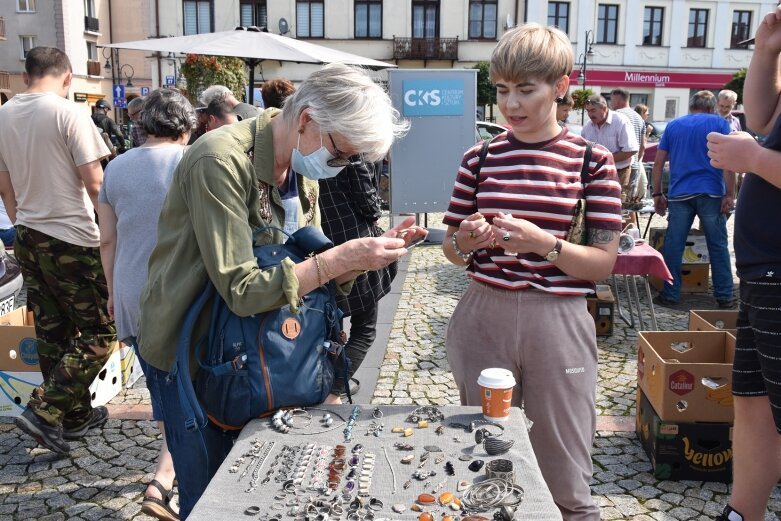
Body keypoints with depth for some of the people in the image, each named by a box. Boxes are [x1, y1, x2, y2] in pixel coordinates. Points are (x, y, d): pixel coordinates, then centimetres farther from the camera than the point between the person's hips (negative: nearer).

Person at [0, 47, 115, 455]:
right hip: (72, 241, -7)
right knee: (100, 332, 4)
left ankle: (75, 415, 26)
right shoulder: (68, 113, -14)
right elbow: (95, 183, -15)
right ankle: (44, 411, -2)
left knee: (53, 333, 15)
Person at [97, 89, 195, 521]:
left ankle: (177, 458, 38)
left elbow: (107, 240, 9)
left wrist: (114, 292, 20)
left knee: (161, 386, 20)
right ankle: (162, 481, -6)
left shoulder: (117, 168, 5)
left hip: (133, 296, 5)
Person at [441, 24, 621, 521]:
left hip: (558, 322, -2)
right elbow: (453, 250, 11)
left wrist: (543, 243, -21)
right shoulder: (480, 158, 5)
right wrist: (465, 241, -11)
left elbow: (603, 263, -5)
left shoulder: (593, 161, -2)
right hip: (483, 317, 3)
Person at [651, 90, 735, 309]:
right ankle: (724, 297, 9)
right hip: (712, 193, -1)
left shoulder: (673, 125, 13)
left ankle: (670, 295, 7)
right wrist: (730, 195, -5)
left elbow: (658, 162, 10)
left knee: (673, 245, 4)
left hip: (679, 194, 2)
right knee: (718, 246, 6)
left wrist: (657, 194, 13)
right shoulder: (719, 123, 6)